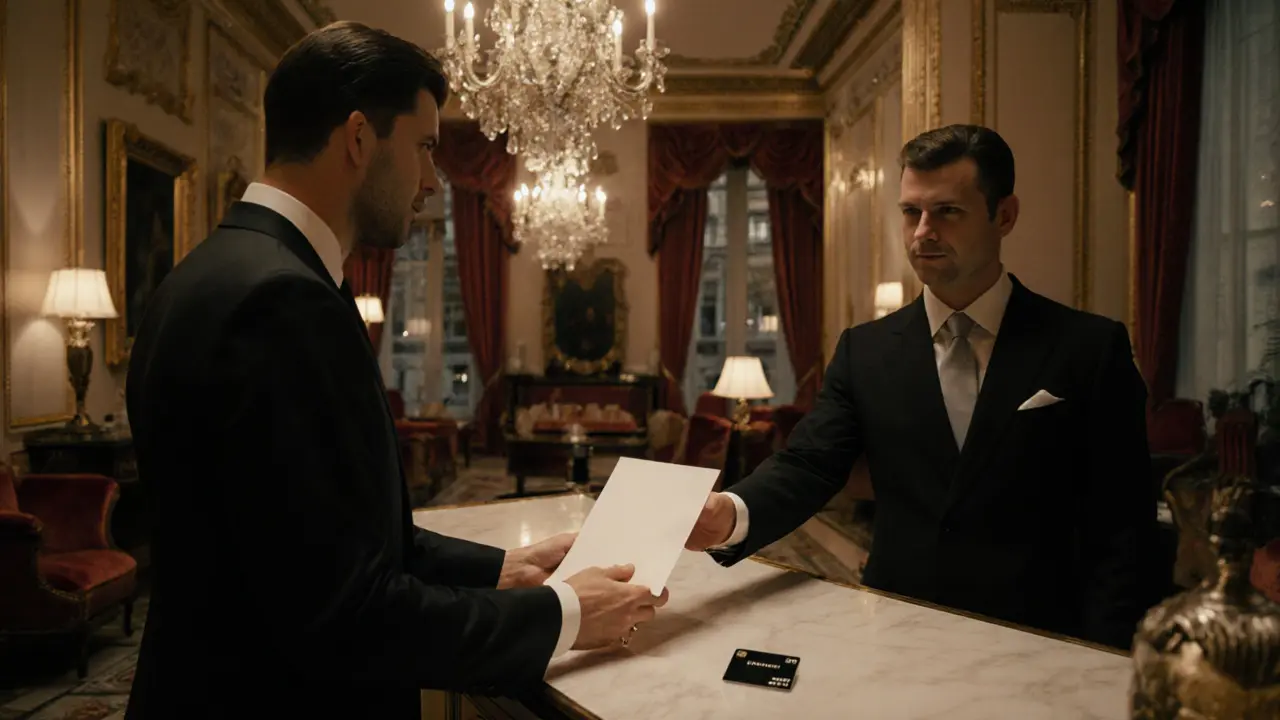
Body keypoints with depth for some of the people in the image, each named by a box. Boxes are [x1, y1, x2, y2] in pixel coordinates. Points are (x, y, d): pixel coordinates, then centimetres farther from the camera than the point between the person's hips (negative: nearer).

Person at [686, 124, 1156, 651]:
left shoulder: (1090, 348, 0)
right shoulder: (865, 350, 7)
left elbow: (1120, 529, -1)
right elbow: (808, 465, -4)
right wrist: (732, 515, -24)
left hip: (1033, 644, -1)